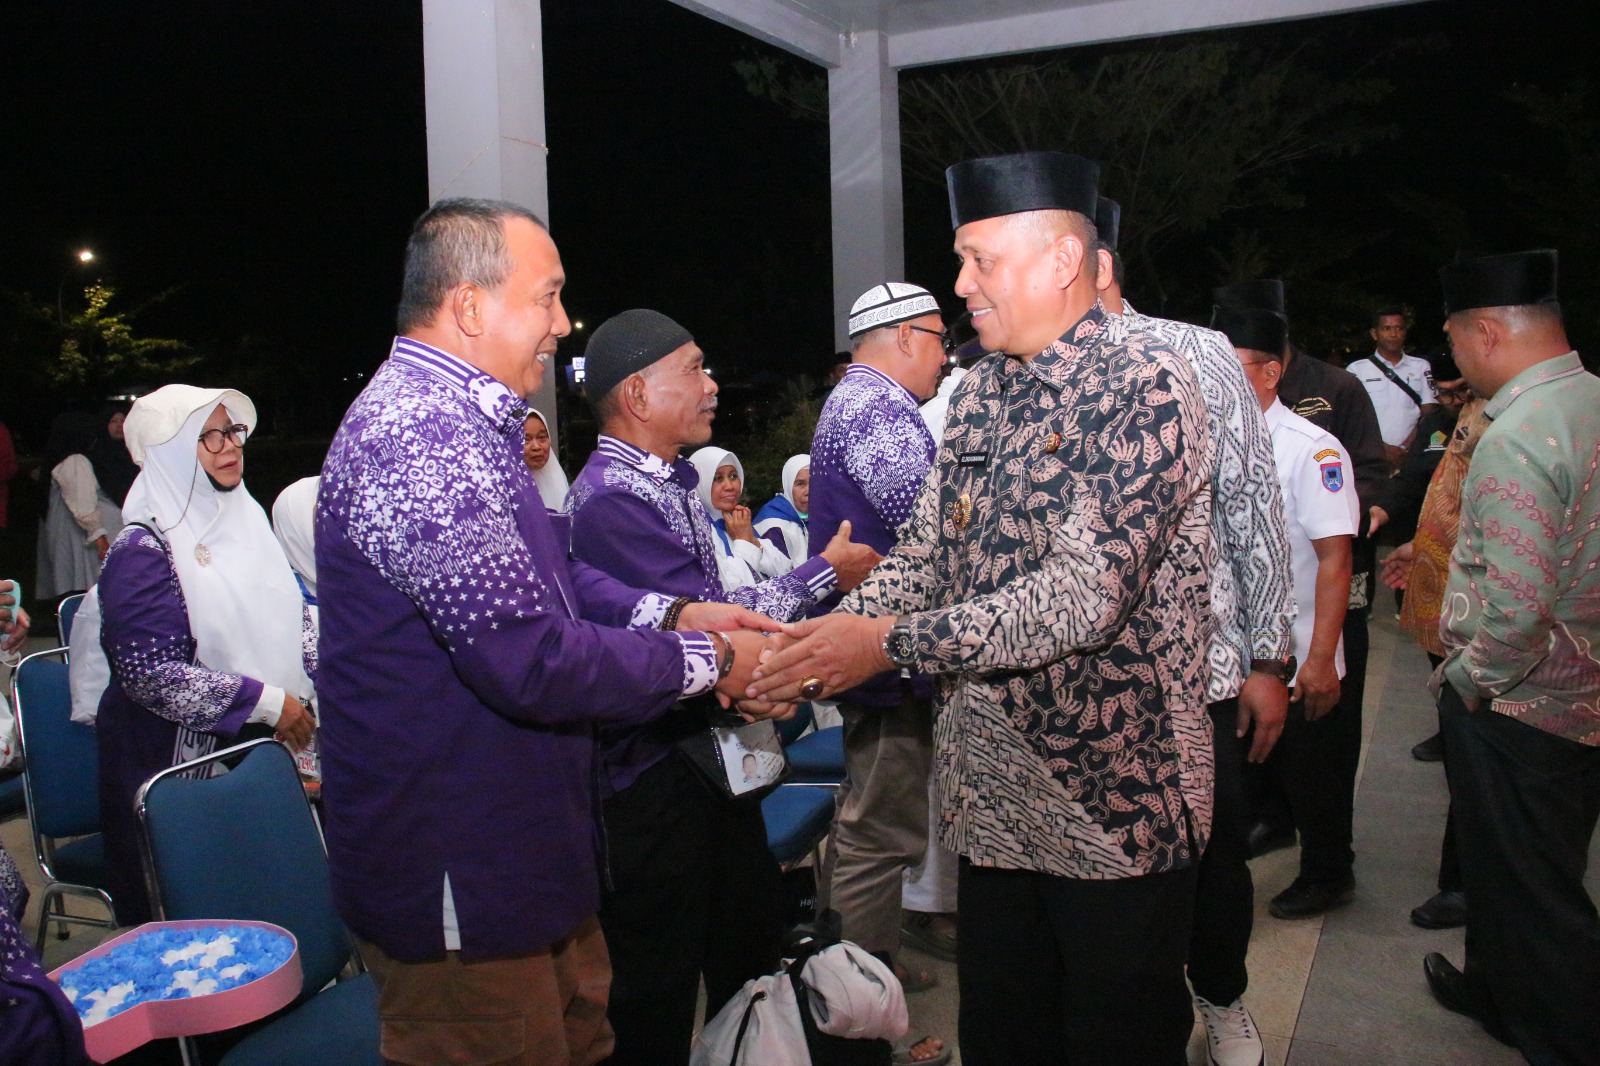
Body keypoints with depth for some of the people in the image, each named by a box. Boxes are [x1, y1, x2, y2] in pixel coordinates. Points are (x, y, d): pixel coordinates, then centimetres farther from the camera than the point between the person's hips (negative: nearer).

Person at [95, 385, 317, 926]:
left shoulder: (243, 518, 9)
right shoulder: (142, 551, -14)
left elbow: (288, 618, 18)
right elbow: (149, 674, -20)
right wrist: (265, 700, -19)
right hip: (174, 758, -6)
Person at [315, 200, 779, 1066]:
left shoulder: (454, 419, 10)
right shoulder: (419, 439, -26)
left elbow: (545, 575, 17)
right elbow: (534, 661, -30)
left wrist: (672, 615, 2)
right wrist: (705, 662, -16)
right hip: (461, 875, -10)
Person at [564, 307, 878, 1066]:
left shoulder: (678, 480, 10)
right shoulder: (609, 500, -20)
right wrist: (825, 573, -13)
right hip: (652, 773, -9)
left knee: (749, 954, 22)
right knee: (656, 1000, 6)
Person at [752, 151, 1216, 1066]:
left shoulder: (1148, 387, -15)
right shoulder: (981, 395, 9)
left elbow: (1084, 595, -24)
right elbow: (922, 558, 8)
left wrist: (890, 643, -22)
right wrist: (812, 642, -9)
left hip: (1118, 806, -6)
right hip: (995, 800, 7)